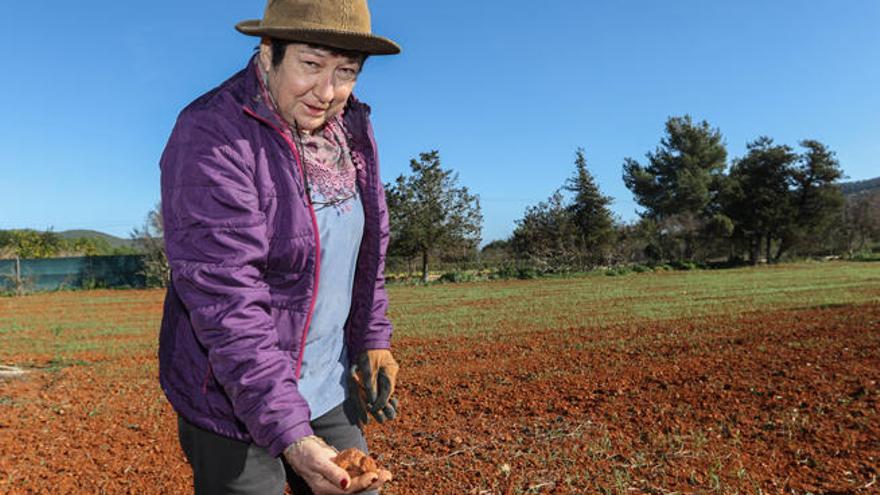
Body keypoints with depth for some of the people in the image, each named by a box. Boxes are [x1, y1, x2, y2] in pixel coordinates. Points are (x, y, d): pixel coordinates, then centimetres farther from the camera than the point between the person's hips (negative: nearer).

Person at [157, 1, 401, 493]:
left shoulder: (351, 127, 1)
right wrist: (288, 436, -31)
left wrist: (373, 338, 6)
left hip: (328, 388, 6)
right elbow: (225, 301, -26)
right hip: (232, 401, -5)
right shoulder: (211, 138, -19)